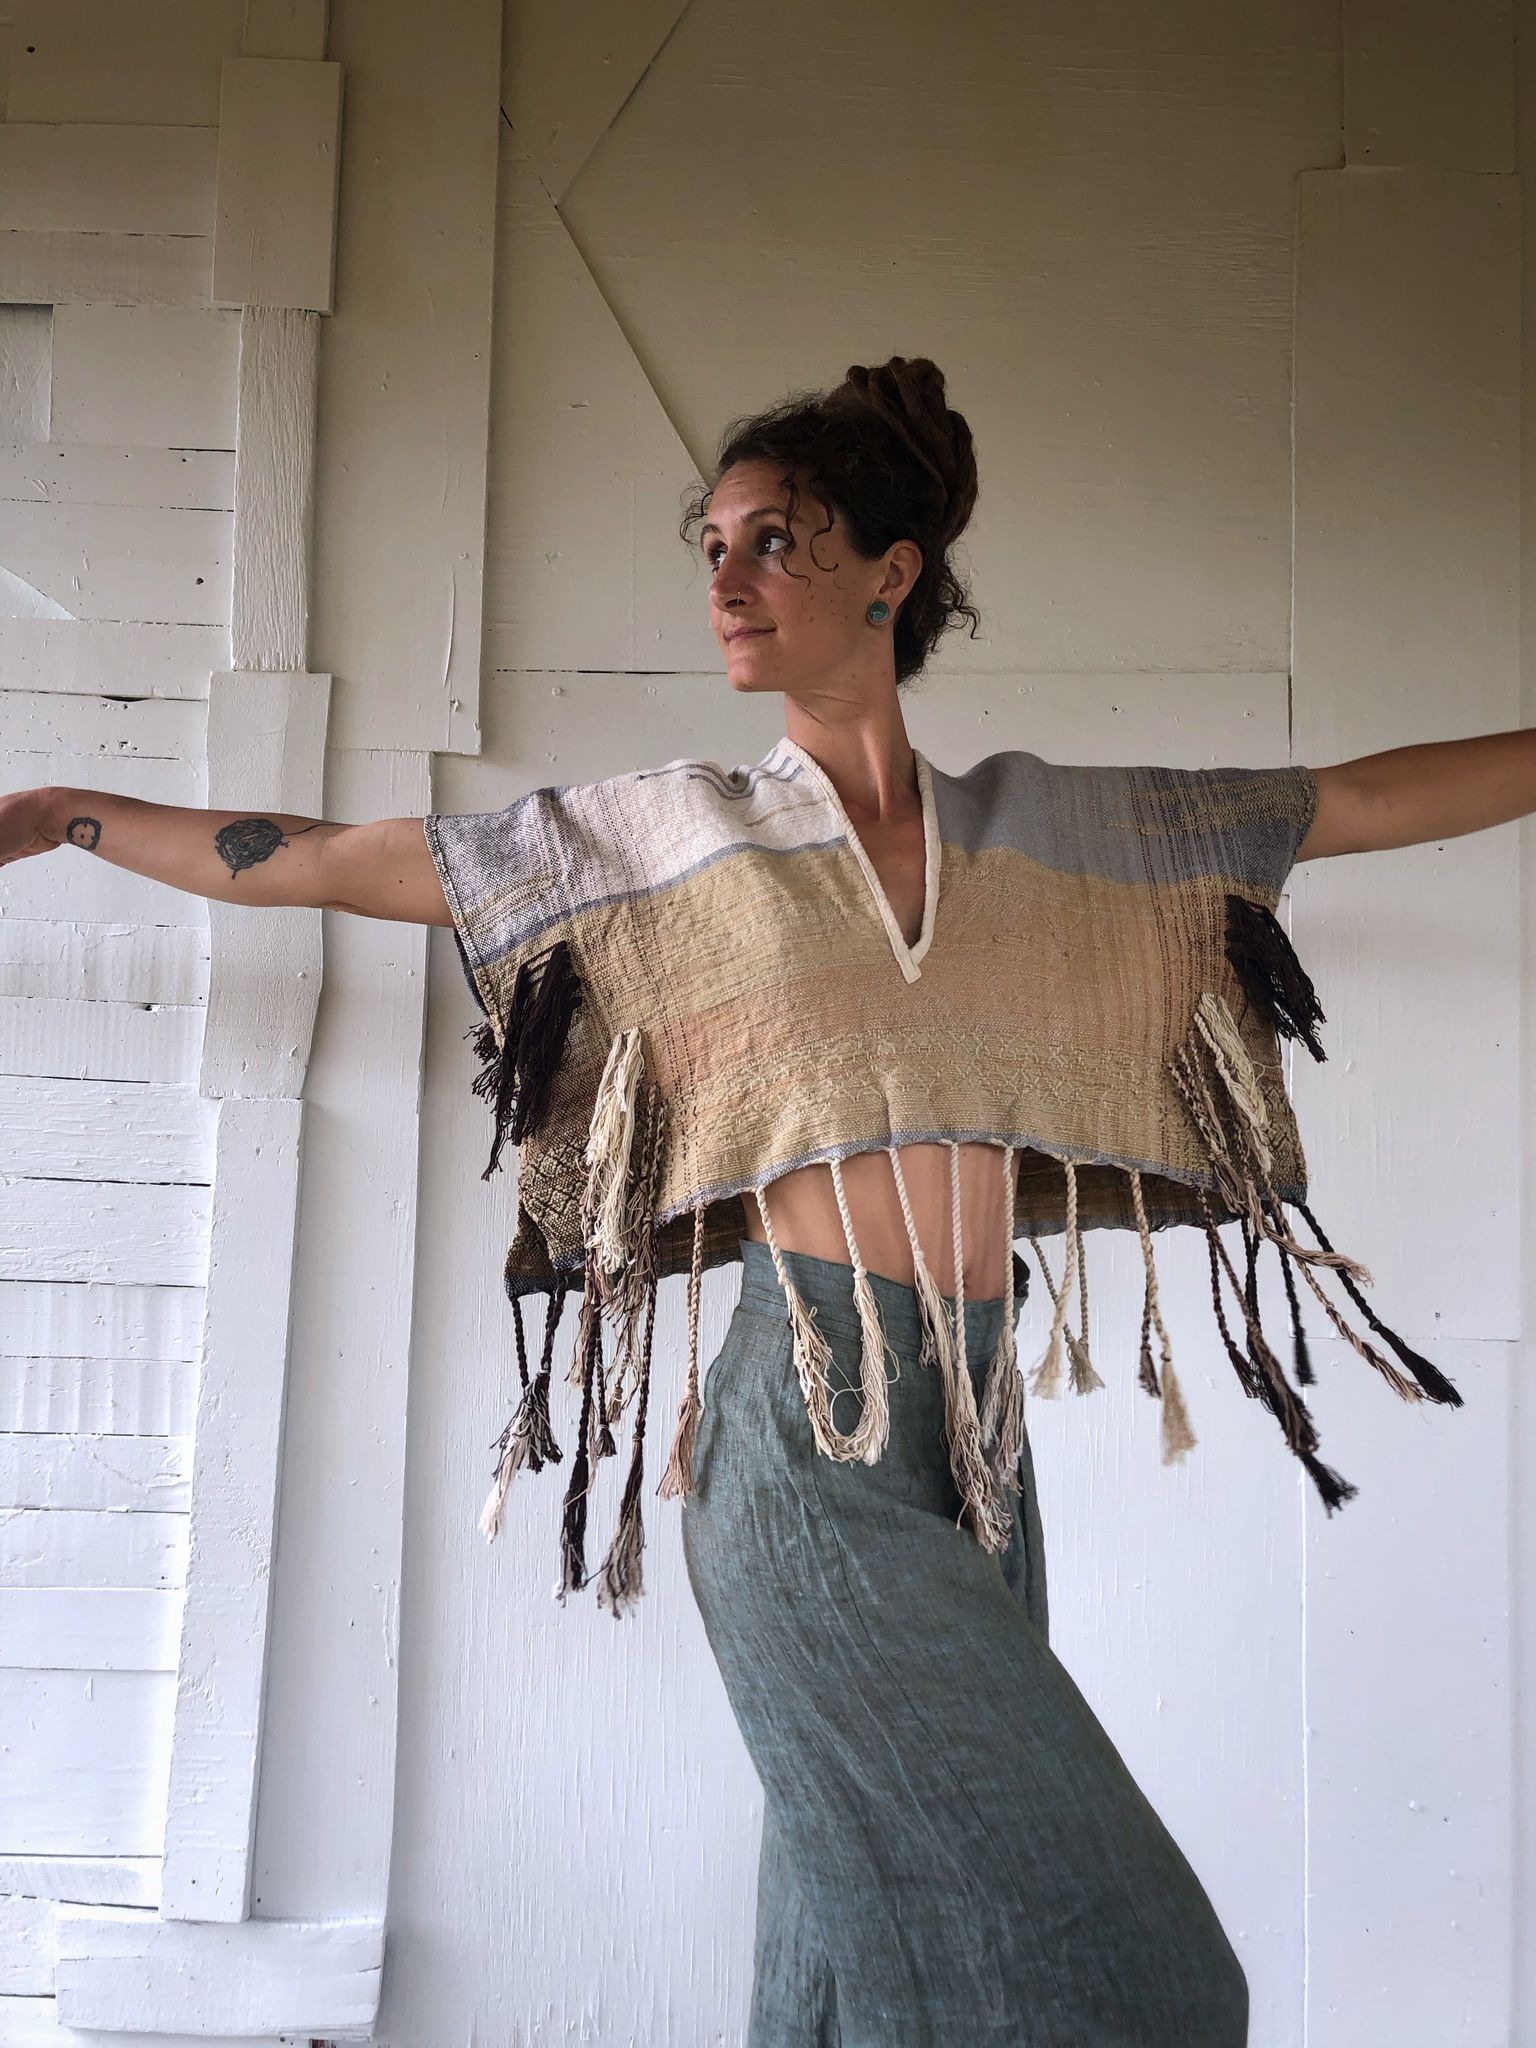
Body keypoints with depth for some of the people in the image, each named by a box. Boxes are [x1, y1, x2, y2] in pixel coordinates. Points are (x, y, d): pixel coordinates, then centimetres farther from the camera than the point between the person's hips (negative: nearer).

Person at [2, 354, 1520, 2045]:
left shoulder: (1036, 824, 11)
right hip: (812, 1429, -4)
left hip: (981, 1431, 4)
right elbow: (326, 863, 10)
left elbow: (1366, 799, 16)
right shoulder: (667, 831, 4)